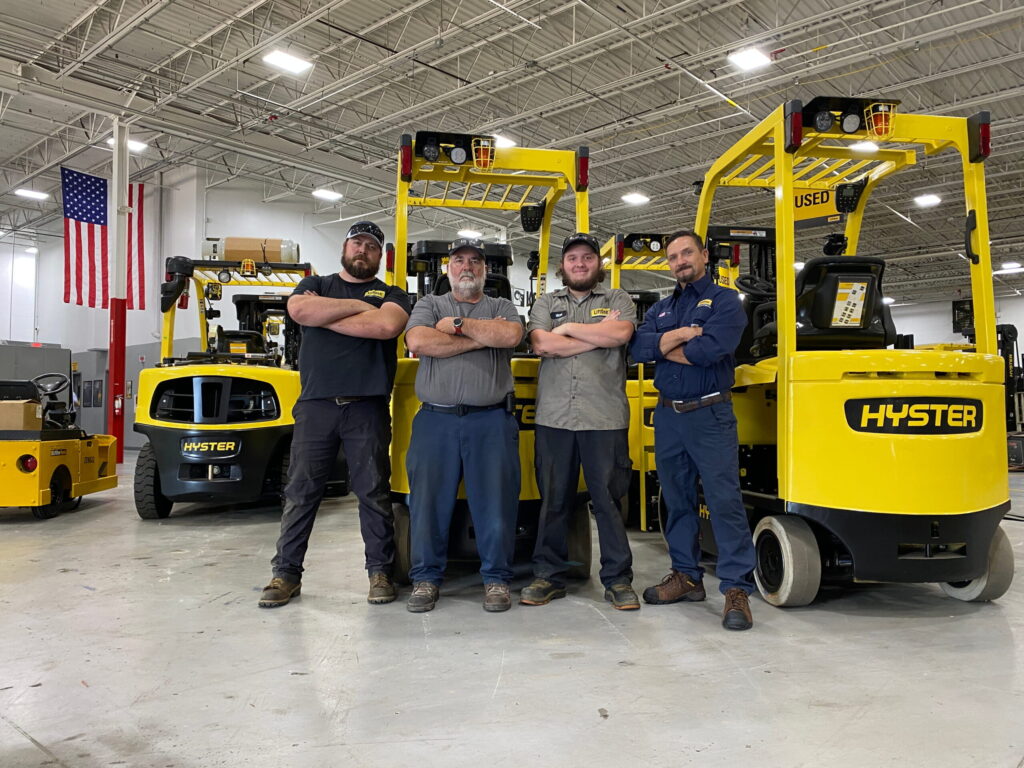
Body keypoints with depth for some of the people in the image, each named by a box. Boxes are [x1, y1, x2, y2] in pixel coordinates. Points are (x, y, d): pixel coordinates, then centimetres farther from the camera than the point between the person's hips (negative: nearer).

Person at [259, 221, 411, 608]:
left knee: (374, 492, 4)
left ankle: (380, 571, 16)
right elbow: (299, 310, -7)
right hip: (316, 404, 1)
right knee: (301, 492, 5)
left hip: (368, 408, -1)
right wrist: (359, 306, -7)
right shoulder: (315, 285, 16)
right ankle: (286, 573, 15)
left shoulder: (391, 294, 12)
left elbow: (387, 325, -12)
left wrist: (324, 316, -7)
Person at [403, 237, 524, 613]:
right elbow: (417, 342, -8)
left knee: (496, 503, 2)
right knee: (428, 501, 5)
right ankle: (426, 578, 19)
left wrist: (457, 324, -5)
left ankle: (496, 578, 16)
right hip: (436, 419, 1)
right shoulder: (429, 304, 14)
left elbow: (511, 335, -10)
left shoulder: (502, 307, 15)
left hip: (491, 422, 0)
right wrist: (483, 337, -6)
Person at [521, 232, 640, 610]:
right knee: (553, 500, 8)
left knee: (609, 500, 3)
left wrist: (568, 328, -1)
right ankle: (548, 576, 20)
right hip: (553, 418, 2)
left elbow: (620, 334, -10)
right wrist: (599, 335, -4)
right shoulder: (546, 303, 16)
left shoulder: (617, 299, 12)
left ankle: (618, 579, 15)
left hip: (605, 419, -1)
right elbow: (541, 345, -4)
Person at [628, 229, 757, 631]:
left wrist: (662, 347, -2)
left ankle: (736, 588, -5)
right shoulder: (661, 309, 19)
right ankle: (686, 576, 22)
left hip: (709, 415, -5)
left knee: (724, 499, -9)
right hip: (668, 415, 6)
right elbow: (637, 347, 0)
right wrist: (680, 335, -12)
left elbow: (710, 349, -16)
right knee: (677, 499, 11)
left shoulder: (725, 300, 2)